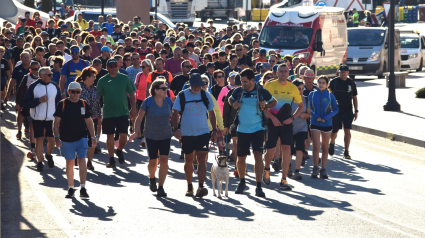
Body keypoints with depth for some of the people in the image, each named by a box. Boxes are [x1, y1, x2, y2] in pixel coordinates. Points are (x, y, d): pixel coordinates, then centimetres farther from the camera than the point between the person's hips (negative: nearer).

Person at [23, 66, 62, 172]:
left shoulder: (54, 87, 2)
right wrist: (39, 100, -21)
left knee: (52, 139, 2)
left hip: (51, 118, 2)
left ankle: (49, 155, 32)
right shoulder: (33, 87, -7)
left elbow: (59, 103, 9)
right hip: (38, 118, -2)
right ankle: (40, 162, 13)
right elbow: (26, 103, -9)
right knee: (39, 139, 2)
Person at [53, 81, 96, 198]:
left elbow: (89, 121, 15)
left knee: (82, 161, -10)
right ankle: (71, 188, 18)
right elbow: (57, 122, 1)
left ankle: (83, 189, -8)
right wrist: (57, 137, -7)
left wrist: (93, 137, 12)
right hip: (66, 139, -1)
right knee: (69, 163, 7)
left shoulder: (84, 104, 6)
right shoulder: (62, 104, -1)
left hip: (81, 137, 1)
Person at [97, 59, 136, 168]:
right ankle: (111, 159, 14)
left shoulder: (124, 78, 3)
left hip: (123, 112, 0)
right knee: (110, 136, 4)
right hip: (108, 113, 0)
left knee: (123, 135, -3)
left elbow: (131, 93, 9)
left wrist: (133, 108, 4)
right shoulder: (102, 81, 1)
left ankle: (119, 151, 27)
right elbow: (98, 96, 4)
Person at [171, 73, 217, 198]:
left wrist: (214, 130, 9)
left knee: (202, 159, -13)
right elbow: (175, 113, -3)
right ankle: (189, 186, 26)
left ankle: (201, 187, -18)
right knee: (188, 160, 11)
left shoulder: (206, 95, 2)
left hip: (203, 132, 0)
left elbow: (211, 113, 12)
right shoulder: (182, 96, -3)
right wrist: (175, 128, -16)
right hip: (187, 134, 0)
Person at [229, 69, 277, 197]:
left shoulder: (262, 92, -6)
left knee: (258, 155, -15)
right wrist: (234, 105, -2)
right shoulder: (238, 91, 0)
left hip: (257, 129, -3)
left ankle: (259, 186, -10)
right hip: (242, 129, 3)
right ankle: (242, 182, 34)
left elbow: (274, 102, 10)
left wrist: (265, 106, -10)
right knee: (241, 158, 10)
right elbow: (230, 100, 20)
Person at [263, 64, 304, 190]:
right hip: (272, 122, -1)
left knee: (286, 148, -10)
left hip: (286, 122, 1)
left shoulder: (293, 88, 5)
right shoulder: (269, 85, -2)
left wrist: (292, 118, -2)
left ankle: (284, 180, -5)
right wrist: (273, 118, -13)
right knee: (270, 150, 2)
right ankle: (266, 169, 35)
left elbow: (301, 106, 13)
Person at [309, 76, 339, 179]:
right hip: (315, 124, -1)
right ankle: (315, 168, 1)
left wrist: (325, 118, -12)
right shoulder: (312, 95, 1)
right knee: (316, 146, -11)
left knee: (325, 148, 7)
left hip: (327, 124, 1)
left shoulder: (330, 96, 0)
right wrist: (316, 116, -13)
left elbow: (336, 110, 0)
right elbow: (309, 108, 4)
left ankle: (323, 169, 14)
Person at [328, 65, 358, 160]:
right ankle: (332, 143, 38)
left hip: (348, 111, 1)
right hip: (336, 111, -1)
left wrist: (356, 111, 7)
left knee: (347, 131, -7)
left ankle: (346, 152, -1)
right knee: (334, 131, 5)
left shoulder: (351, 83, 6)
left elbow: (354, 98, 12)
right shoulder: (334, 82, -1)